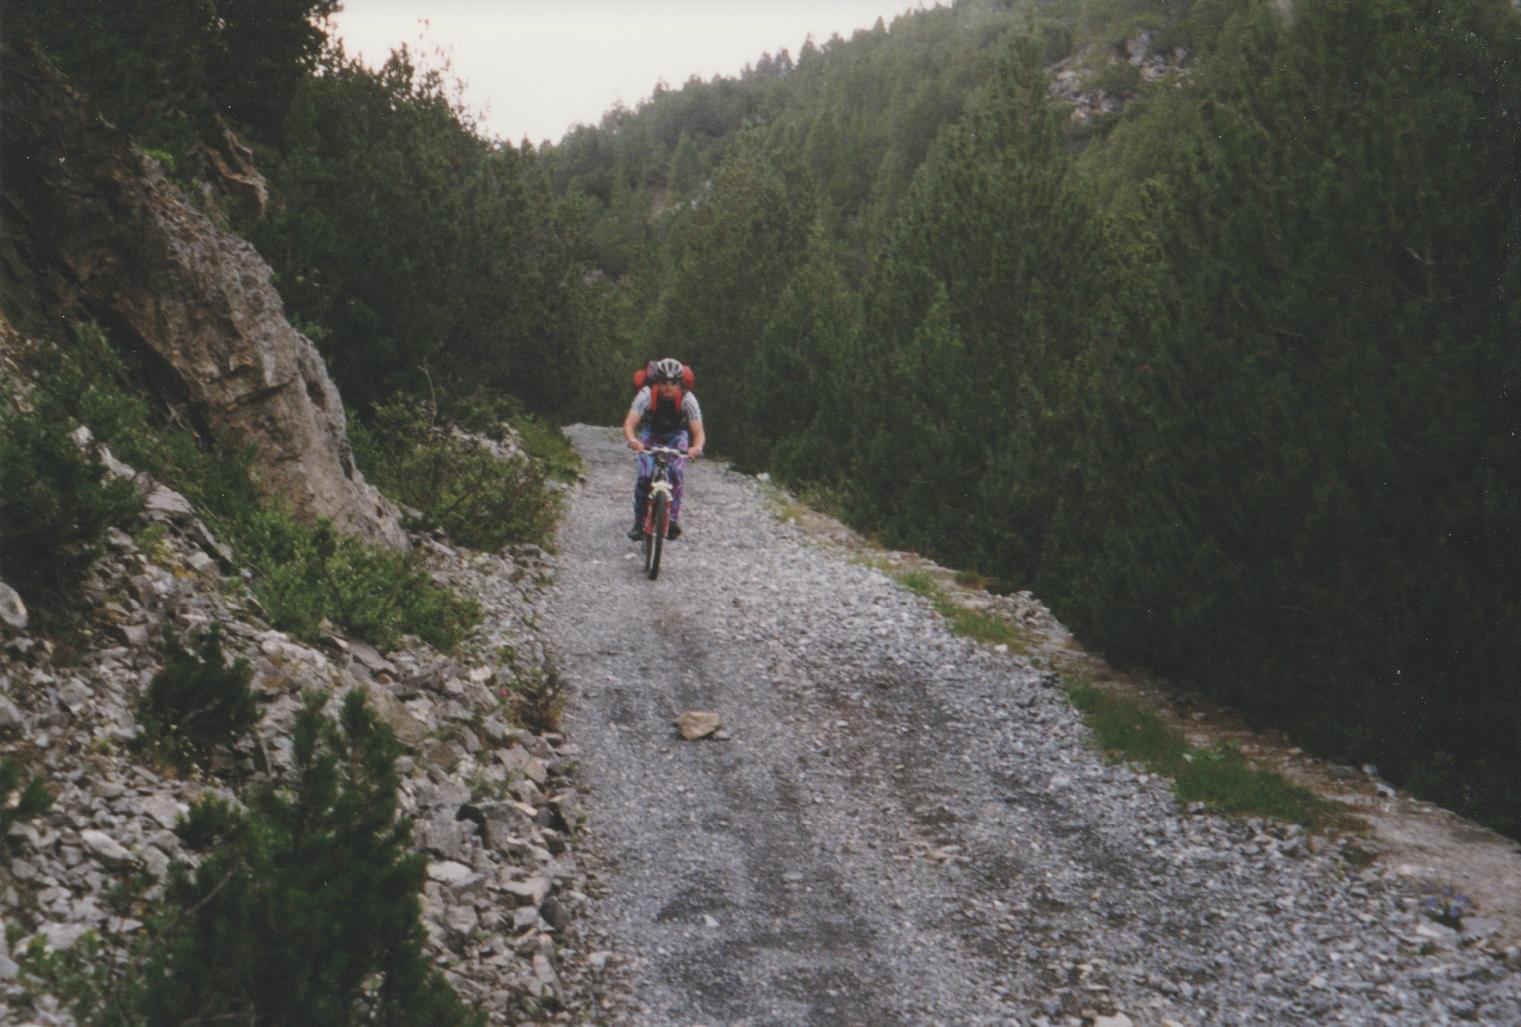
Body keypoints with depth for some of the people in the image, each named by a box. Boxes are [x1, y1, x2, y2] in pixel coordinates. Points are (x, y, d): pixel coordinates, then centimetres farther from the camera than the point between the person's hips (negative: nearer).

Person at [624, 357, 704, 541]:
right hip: (651, 432, 0)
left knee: (675, 473, -24)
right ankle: (639, 522, -6)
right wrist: (632, 440, -62)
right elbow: (629, 423, -40)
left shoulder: (687, 399, -31)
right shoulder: (646, 394, -31)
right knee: (644, 475, -19)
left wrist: (697, 447, -59)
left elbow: (698, 431, -37)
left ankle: (673, 519, -13)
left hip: (676, 435, 0)